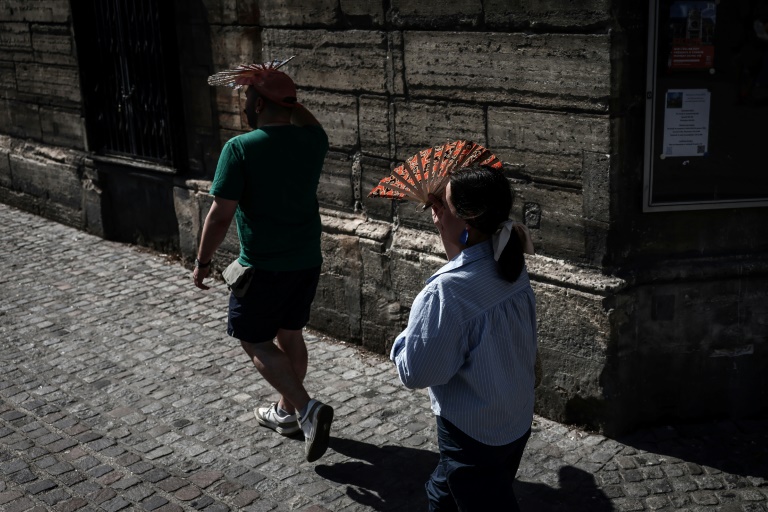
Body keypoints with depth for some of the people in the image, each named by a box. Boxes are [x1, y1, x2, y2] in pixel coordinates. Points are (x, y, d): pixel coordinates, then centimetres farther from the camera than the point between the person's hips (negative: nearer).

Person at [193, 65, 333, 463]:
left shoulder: (240, 148, -17)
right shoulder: (312, 141, -2)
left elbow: (220, 214, -16)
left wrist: (202, 261, -4)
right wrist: (285, 96, 16)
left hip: (263, 268, -6)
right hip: (307, 262, 6)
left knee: (254, 340, 8)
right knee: (290, 334, 21)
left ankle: (307, 409, -5)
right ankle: (287, 411, 34)